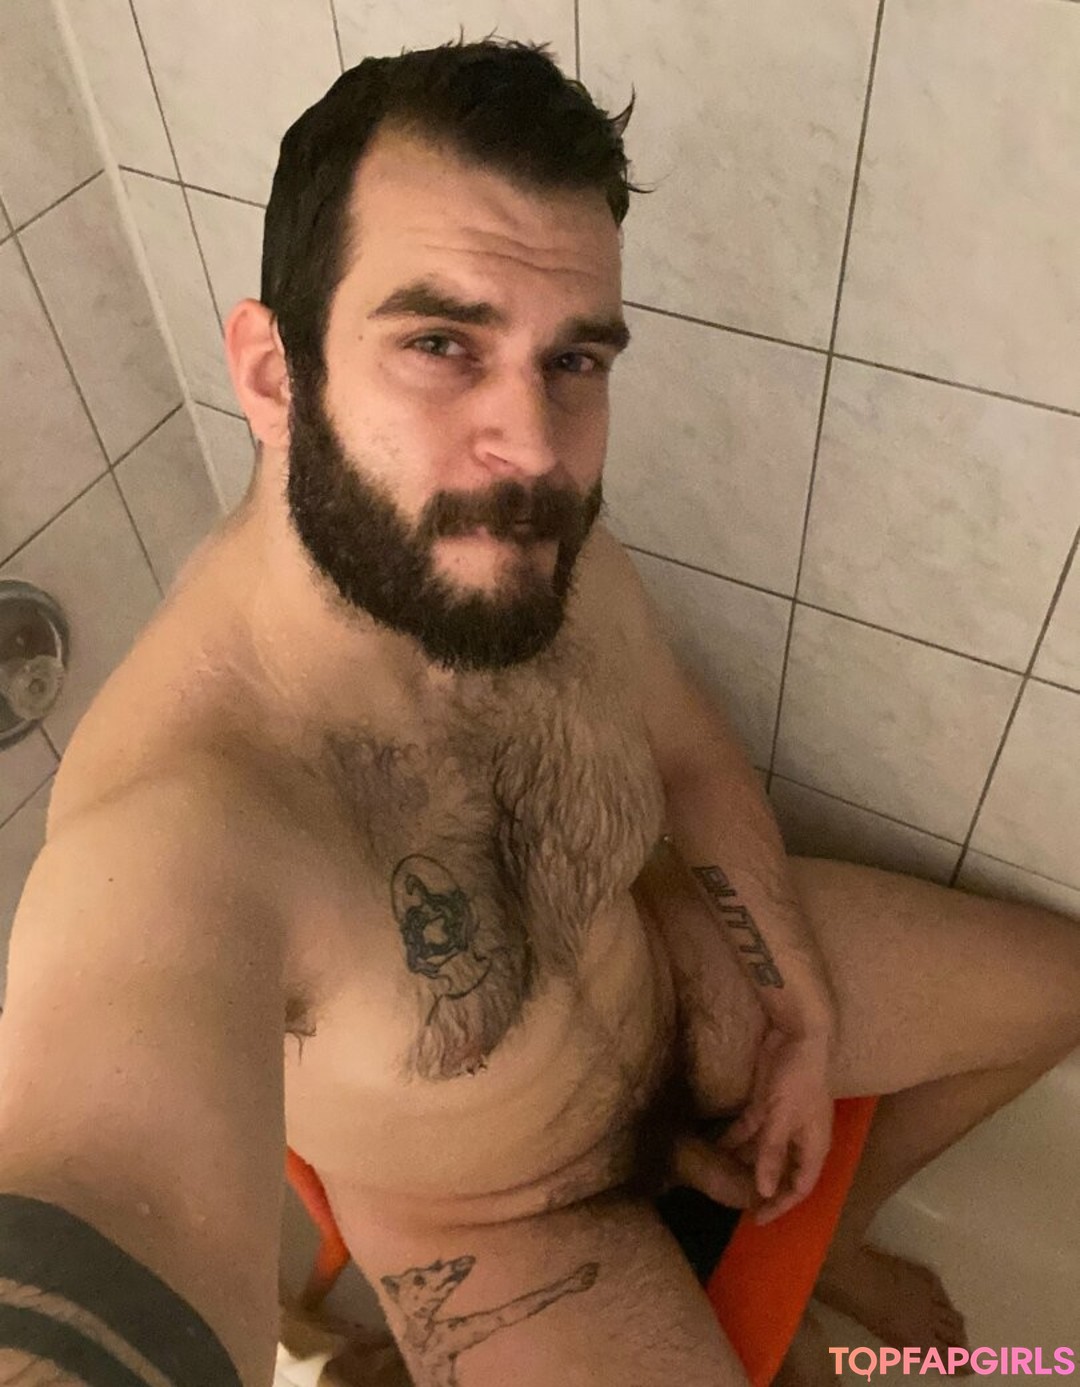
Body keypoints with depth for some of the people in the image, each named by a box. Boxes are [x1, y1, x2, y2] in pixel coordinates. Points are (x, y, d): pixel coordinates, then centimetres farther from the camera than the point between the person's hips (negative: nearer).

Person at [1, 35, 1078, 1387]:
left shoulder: (539, 547, -20)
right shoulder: (178, 832, -40)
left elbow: (689, 756, -2)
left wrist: (806, 1014, -1)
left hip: (662, 965, 5)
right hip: (491, 1227, -4)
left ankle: (822, 1230, 34)